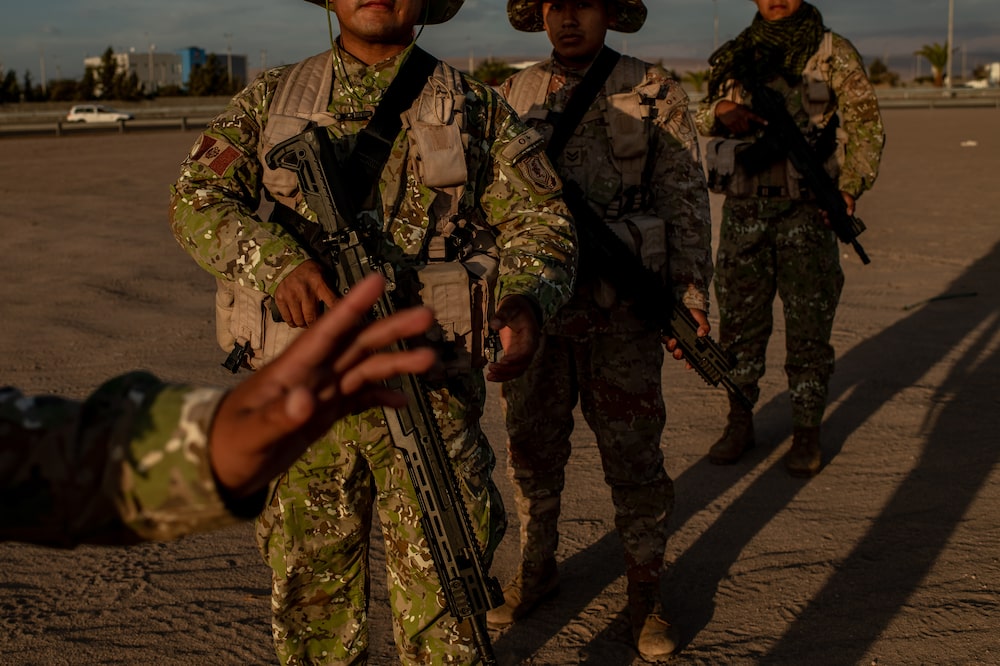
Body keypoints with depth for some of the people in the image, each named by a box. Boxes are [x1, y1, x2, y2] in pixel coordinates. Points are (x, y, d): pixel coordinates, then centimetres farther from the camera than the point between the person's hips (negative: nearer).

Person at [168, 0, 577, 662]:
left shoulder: (477, 108, 5)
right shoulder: (270, 98, 8)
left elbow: (539, 220, 0)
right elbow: (197, 196, -2)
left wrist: (526, 299, -22)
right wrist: (280, 263, -21)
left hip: (428, 389, -1)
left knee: (440, 590, 4)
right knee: (311, 585, 15)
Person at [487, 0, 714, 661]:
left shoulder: (654, 93, -3)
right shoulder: (515, 95, 7)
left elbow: (685, 202, -3)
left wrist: (692, 297, -10)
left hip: (619, 309, -3)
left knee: (634, 455, 5)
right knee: (532, 448, 14)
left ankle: (646, 590, 22)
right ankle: (537, 570, 33)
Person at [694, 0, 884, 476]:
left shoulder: (833, 53, 0)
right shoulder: (737, 54, 10)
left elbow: (865, 124, -4)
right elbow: (702, 117, 17)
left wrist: (850, 187, -17)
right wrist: (721, 112, -7)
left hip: (805, 210, -3)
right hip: (743, 211, 3)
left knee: (809, 327, 2)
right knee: (738, 322, 8)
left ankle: (806, 431, 15)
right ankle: (740, 422, 22)